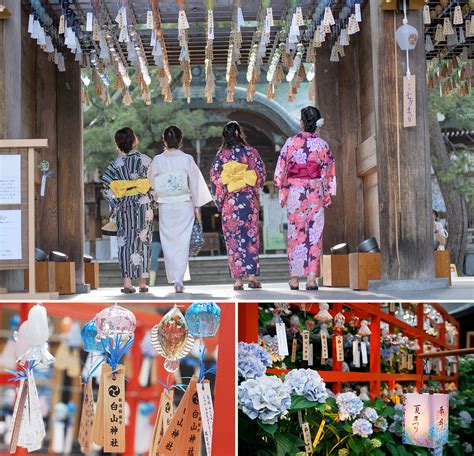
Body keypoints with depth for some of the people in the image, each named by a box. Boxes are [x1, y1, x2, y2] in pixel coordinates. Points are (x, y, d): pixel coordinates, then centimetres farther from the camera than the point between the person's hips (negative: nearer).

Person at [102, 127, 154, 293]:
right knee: (143, 241, 7)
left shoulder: (116, 164, -3)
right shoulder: (146, 160, -4)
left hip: (124, 208, 0)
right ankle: (143, 283, 8)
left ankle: (127, 283, 1)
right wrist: (152, 201, 8)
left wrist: (115, 205, -1)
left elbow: (107, 186, -10)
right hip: (144, 206, 0)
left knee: (125, 242, 5)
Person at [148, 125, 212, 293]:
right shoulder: (187, 159, -7)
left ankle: (174, 277, 15)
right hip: (184, 205, -1)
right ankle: (179, 279, -7)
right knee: (182, 242, 2)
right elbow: (195, 183, -3)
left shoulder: (157, 160, -5)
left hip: (165, 206, 1)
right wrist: (197, 206, 5)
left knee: (169, 242, 11)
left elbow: (152, 182, 5)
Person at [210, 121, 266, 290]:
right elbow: (261, 174, 1)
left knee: (233, 239, 4)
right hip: (249, 199, 0)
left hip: (229, 200, 0)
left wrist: (219, 201, 8)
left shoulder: (220, 155, 0)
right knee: (250, 237, 6)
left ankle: (238, 279, 1)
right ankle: (252, 276, 0)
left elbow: (215, 179, 0)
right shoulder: (251, 152, 0)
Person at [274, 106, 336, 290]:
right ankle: (311, 278, 1)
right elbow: (329, 173, 6)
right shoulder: (322, 145, 2)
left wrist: (282, 192, 6)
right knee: (314, 234, 4)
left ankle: (294, 278, 8)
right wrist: (328, 195, 14)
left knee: (295, 233, 5)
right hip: (316, 191, 1)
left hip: (295, 191, -1)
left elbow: (281, 169, -2)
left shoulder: (291, 142, -4)